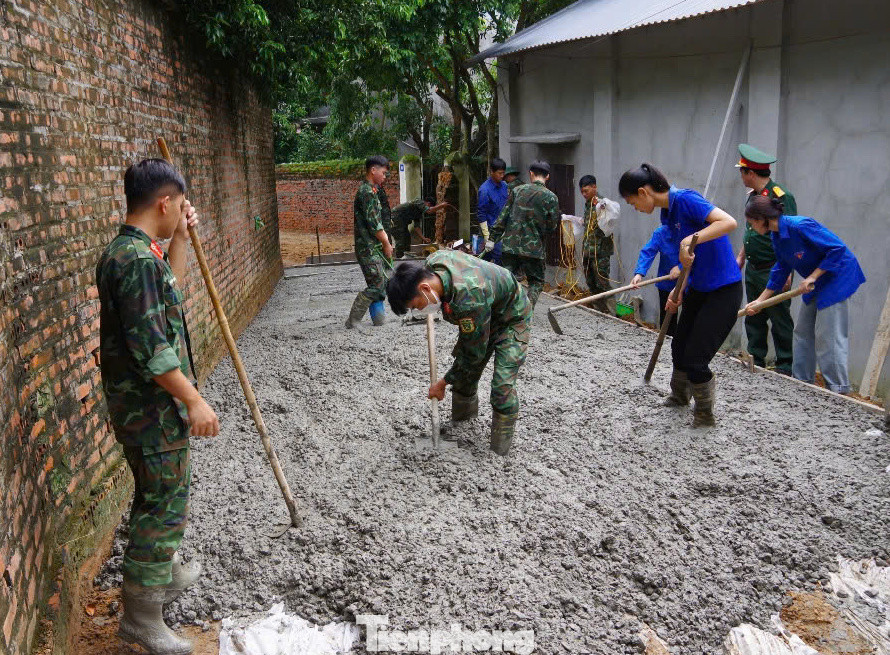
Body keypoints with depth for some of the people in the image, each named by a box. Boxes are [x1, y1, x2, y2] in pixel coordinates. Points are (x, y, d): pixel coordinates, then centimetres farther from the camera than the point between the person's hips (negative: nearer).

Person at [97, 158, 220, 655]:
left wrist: (181, 237, 20)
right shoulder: (138, 259, -23)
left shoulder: (130, 252, 9)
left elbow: (170, 292, 28)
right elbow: (151, 347, -26)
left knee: (162, 497, 25)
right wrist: (194, 401, -21)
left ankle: (165, 573, 44)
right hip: (152, 408, -10)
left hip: (149, 404, 10)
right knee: (166, 505, 0)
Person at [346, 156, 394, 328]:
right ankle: (353, 320, -4)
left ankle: (378, 318, 16)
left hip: (374, 247, 10)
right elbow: (373, 223, -19)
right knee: (377, 285, -9)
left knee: (379, 284, 12)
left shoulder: (370, 190, 18)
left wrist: (386, 241, 15)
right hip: (369, 248, -10)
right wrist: (386, 243, -10)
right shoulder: (368, 191, -15)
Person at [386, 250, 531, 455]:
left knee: (502, 386, -16)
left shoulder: (469, 301, -44)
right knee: (463, 372, 9)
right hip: (479, 319, 8)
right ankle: (461, 419, 31)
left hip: (511, 320, -8)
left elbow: (475, 354, -30)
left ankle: (500, 451, -1)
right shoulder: (433, 261, -20)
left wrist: (443, 383, -17)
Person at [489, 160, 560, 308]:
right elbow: (551, 226, -1)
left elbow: (503, 216, 3)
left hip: (510, 245, 2)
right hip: (533, 247, -2)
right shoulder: (551, 197, -4)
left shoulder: (518, 190, 4)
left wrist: (493, 237, 7)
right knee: (536, 282, 13)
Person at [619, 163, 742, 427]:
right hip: (698, 289, 9)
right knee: (679, 347, 20)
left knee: (695, 360, -5)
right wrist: (679, 291, 7)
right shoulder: (668, 213, 8)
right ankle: (680, 396, 46)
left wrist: (690, 240, -36)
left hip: (723, 290, -9)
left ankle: (706, 414, 18)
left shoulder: (685, 199, -19)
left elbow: (729, 222, -31)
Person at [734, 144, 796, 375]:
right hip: (753, 270, 9)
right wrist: (741, 257, 22)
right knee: (754, 319, 13)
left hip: (774, 271, -9)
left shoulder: (781, 197, -15)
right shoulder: (754, 196, 12)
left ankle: (785, 367, 8)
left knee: (780, 319, 0)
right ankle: (756, 362, 23)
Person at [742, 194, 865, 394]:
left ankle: (839, 390, -2)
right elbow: (781, 270, 13)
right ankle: (802, 382, 23)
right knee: (803, 332, 13)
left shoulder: (800, 226, -26)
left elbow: (838, 249, -25)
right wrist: (759, 301, 13)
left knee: (828, 336, -9)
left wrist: (812, 277, -22)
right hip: (817, 284, 10)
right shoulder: (777, 236, 2)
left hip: (838, 276, -10)